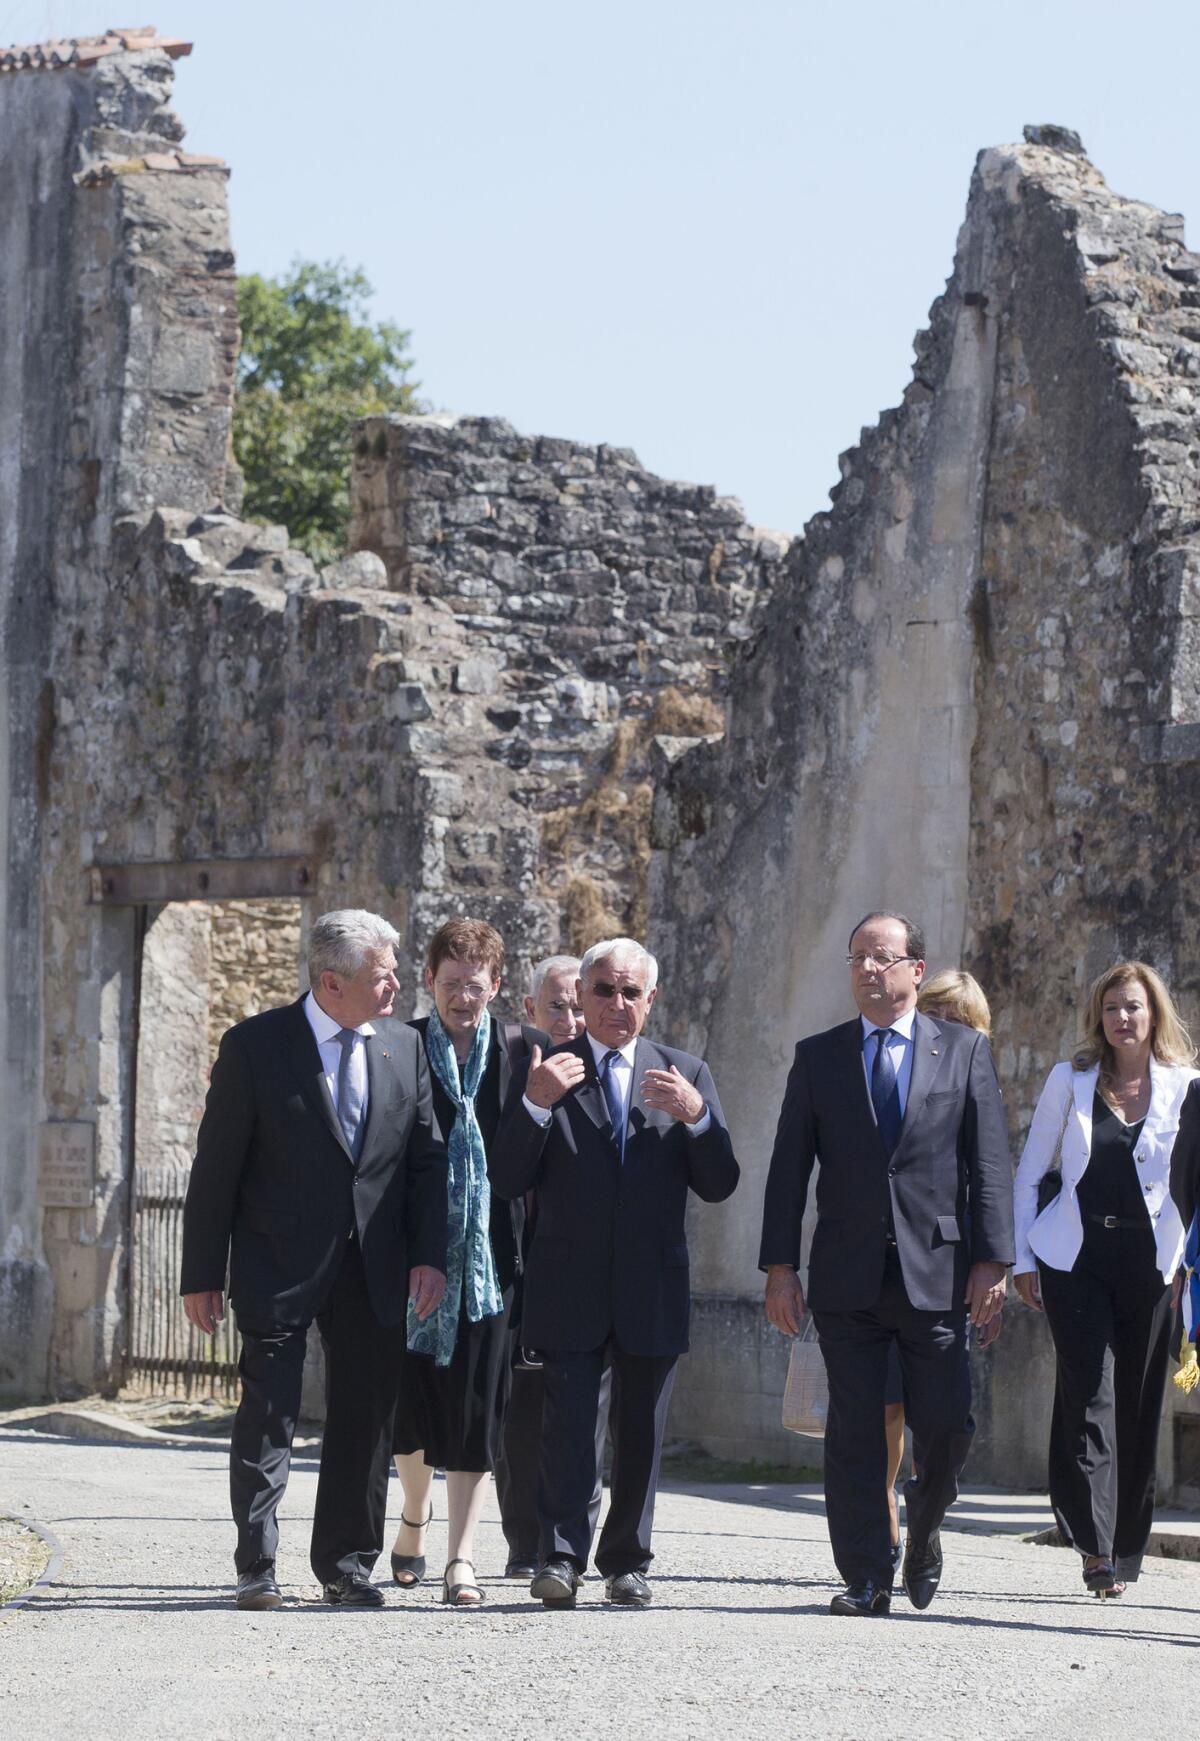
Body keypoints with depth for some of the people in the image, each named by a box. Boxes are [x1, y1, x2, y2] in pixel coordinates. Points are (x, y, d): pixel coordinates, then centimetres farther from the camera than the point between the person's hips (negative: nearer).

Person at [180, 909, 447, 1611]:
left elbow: (428, 1159, 9)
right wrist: (203, 1275, -5)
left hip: (373, 1267, 4)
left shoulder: (405, 1048, 7)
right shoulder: (256, 1046, -6)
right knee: (269, 1413, -5)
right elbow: (216, 1166, -4)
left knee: (366, 1416, 6)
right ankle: (257, 1568, 2)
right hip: (280, 1263, -4)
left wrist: (429, 1256, -2)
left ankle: (346, 1563, 16)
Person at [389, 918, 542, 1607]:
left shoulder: (525, 1053, 4)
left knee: (474, 1413, -3)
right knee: (410, 1401, 10)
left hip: (488, 1258, -1)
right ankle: (415, 1518, 37)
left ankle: (462, 1558, -1)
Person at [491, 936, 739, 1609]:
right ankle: (561, 1559, -7)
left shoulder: (687, 1075, 10)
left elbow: (719, 1185, 4)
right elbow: (508, 1181, -2)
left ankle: (628, 1562, 17)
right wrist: (535, 1105, -18)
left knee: (642, 1432, 8)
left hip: (653, 1287, 2)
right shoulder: (547, 1071, 6)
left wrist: (697, 1117, -14)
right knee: (568, 1423, -8)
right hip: (569, 1288, -2)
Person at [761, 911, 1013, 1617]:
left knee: (948, 1426, -2)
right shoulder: (818, 1056, 9)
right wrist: (781, 1266, -1)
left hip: (937, 1269, -1)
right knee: (855, 1433, -1)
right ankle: (868, 1579, 5)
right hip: (849, 1277, 1)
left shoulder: (966, 1049, 7)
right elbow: (789, 1169, 7)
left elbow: (991, 1164, 3)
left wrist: (992, 1261, -6)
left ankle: (923, 1530, 26)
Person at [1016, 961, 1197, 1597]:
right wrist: (1021, 1257, 4)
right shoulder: (1070, 1080, 7)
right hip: (1074, 1255, -1)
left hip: (1147, 1261, 1)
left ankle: (1123, 1549, 14)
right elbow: (1028, 1174, 10)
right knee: (1088, 1389, -13)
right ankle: (1095, 1541, -17)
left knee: (1138, 1400, 3)